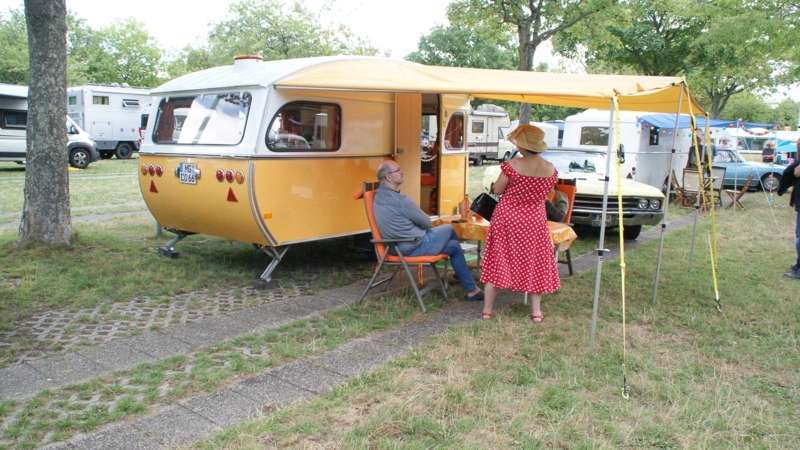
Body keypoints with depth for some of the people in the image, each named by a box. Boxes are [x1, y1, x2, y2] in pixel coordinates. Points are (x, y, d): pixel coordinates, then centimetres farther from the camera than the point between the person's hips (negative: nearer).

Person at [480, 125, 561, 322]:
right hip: (534, 221, 2)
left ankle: (488, 309, 13)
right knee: (534, 262, 14)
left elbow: (497, 190, -9)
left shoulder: (513, 165, -17)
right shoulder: (551, 169, -4)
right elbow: (545, 194, 9)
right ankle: (536, 311, 17)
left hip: (507, 217, -2)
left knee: (498, 260, 7)